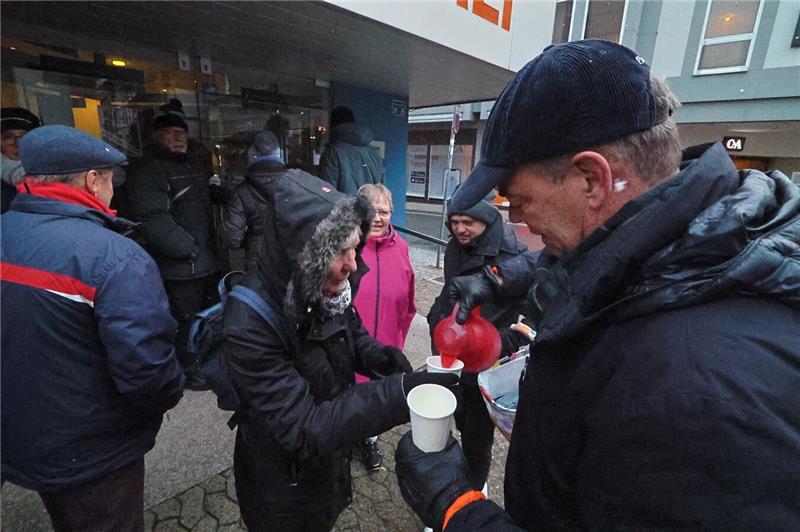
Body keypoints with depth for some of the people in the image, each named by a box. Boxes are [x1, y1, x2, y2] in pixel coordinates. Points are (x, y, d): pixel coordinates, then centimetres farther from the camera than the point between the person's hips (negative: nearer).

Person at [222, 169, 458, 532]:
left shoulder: (326, 289, -14)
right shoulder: (249, 326, -34)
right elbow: (302, 429, -32)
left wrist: (375, 354, -17)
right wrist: (398, 393, -39)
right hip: (284, 486, -5)